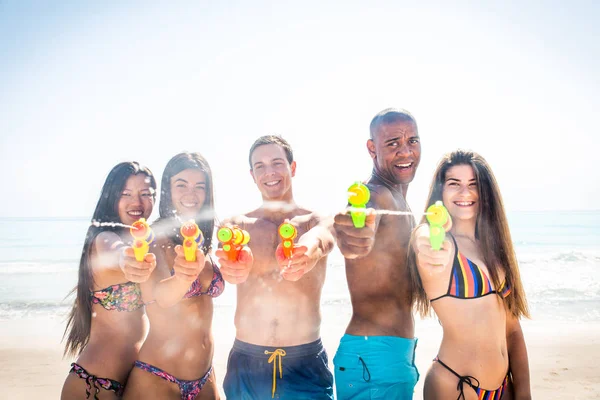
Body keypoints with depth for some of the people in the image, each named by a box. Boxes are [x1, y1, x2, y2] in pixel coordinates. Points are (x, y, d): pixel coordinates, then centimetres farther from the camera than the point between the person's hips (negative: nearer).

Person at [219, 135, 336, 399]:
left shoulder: (317, 220, -1)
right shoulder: (238, 224, 3)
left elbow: (322, 236, -24)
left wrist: (311, 248, -49)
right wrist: (234, 263, -44)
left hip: (307, 364, -1)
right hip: (246, 364, 1)